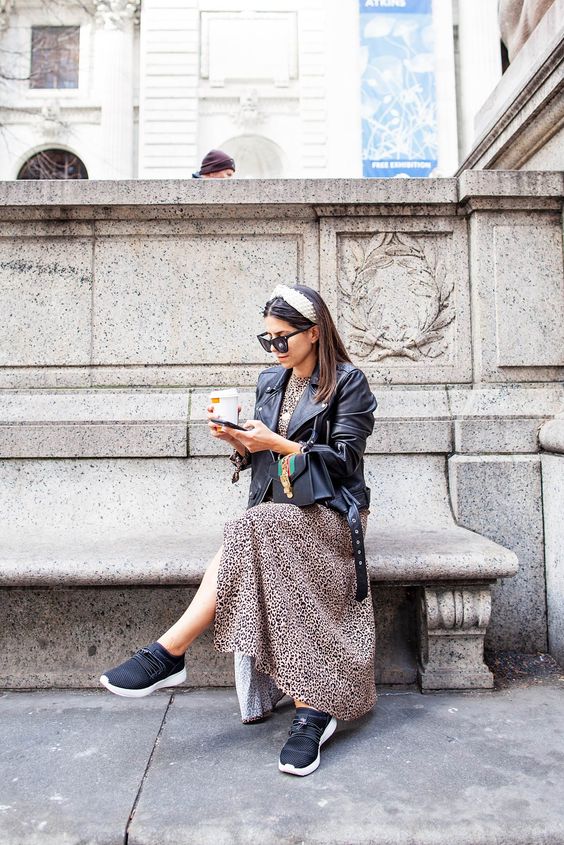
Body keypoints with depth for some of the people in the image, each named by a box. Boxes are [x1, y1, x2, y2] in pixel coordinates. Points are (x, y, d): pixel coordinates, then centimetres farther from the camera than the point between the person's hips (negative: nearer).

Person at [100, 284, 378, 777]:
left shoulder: (348, 382, 0)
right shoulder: (270, 382, 17)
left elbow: (344, 460, -8)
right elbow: (255, 458, 17)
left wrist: (275, 442, -14)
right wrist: (236, 440, -5)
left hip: (329, 512, -5)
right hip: (273, 514, 5)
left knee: (252, 533, -35)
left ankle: (170, 653, -31)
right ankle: (312, 710, -21)